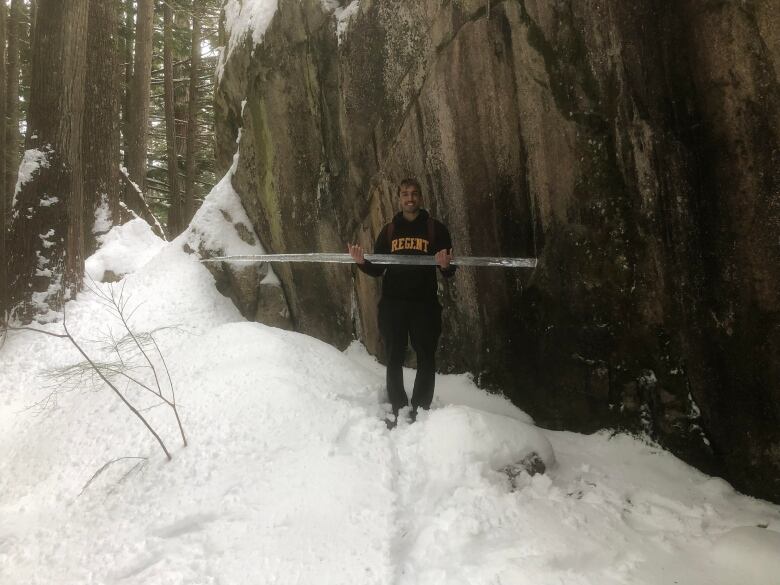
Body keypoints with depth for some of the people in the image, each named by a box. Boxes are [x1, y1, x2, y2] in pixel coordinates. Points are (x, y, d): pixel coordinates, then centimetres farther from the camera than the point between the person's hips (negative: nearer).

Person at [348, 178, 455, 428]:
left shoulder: (436, 229, 3)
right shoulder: (389, 230, 11)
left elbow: (449, 272, 2)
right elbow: (377, 269, 12)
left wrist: (445, 265, -22)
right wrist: (362, 262, -8)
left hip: (424, 304, -2)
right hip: (392, 304, 2)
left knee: (426, 359, 2)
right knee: (394, 359, 7)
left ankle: (420, 410, 13)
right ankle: (398, 411, 17)